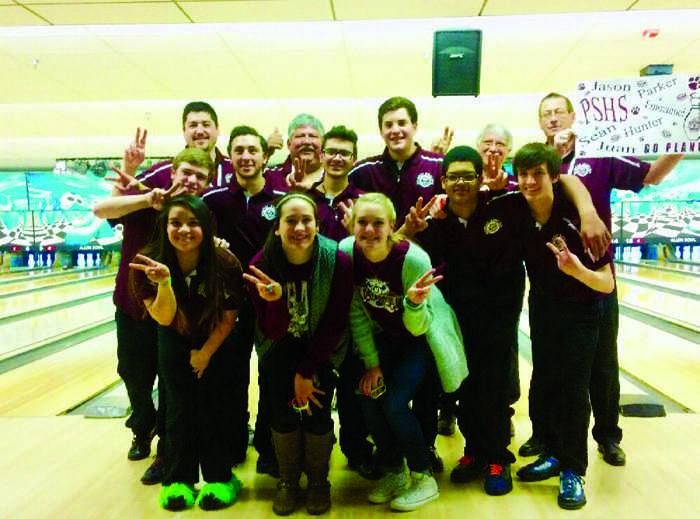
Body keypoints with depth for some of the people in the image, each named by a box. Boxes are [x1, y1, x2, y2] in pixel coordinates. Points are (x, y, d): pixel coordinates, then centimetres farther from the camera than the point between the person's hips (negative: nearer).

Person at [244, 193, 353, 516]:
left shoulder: (337, 262, -22)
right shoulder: (262, 265, -20)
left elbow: (335, 324, -13)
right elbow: (272, 331, -17)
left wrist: (306, 371, -16)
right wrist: (275, 301, -39)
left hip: (321, 347, -1)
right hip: (281, 345, 1)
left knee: (316, 409, -14)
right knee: (283, 409, -13)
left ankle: (318, 480, 14)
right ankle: (287, 479, 15)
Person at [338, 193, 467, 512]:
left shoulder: (413, 259, -31)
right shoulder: (346, 252, -20)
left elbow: (418, 327, -23)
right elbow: (357, 315, -9)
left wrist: (414, 302, -44)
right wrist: (372, 364, -8)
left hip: (426, 335, -4)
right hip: (386, 336, 4)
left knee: (394, 403, -15)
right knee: (369, 399, -8)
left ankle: (424, 479, 9)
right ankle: (394, 472, 18)